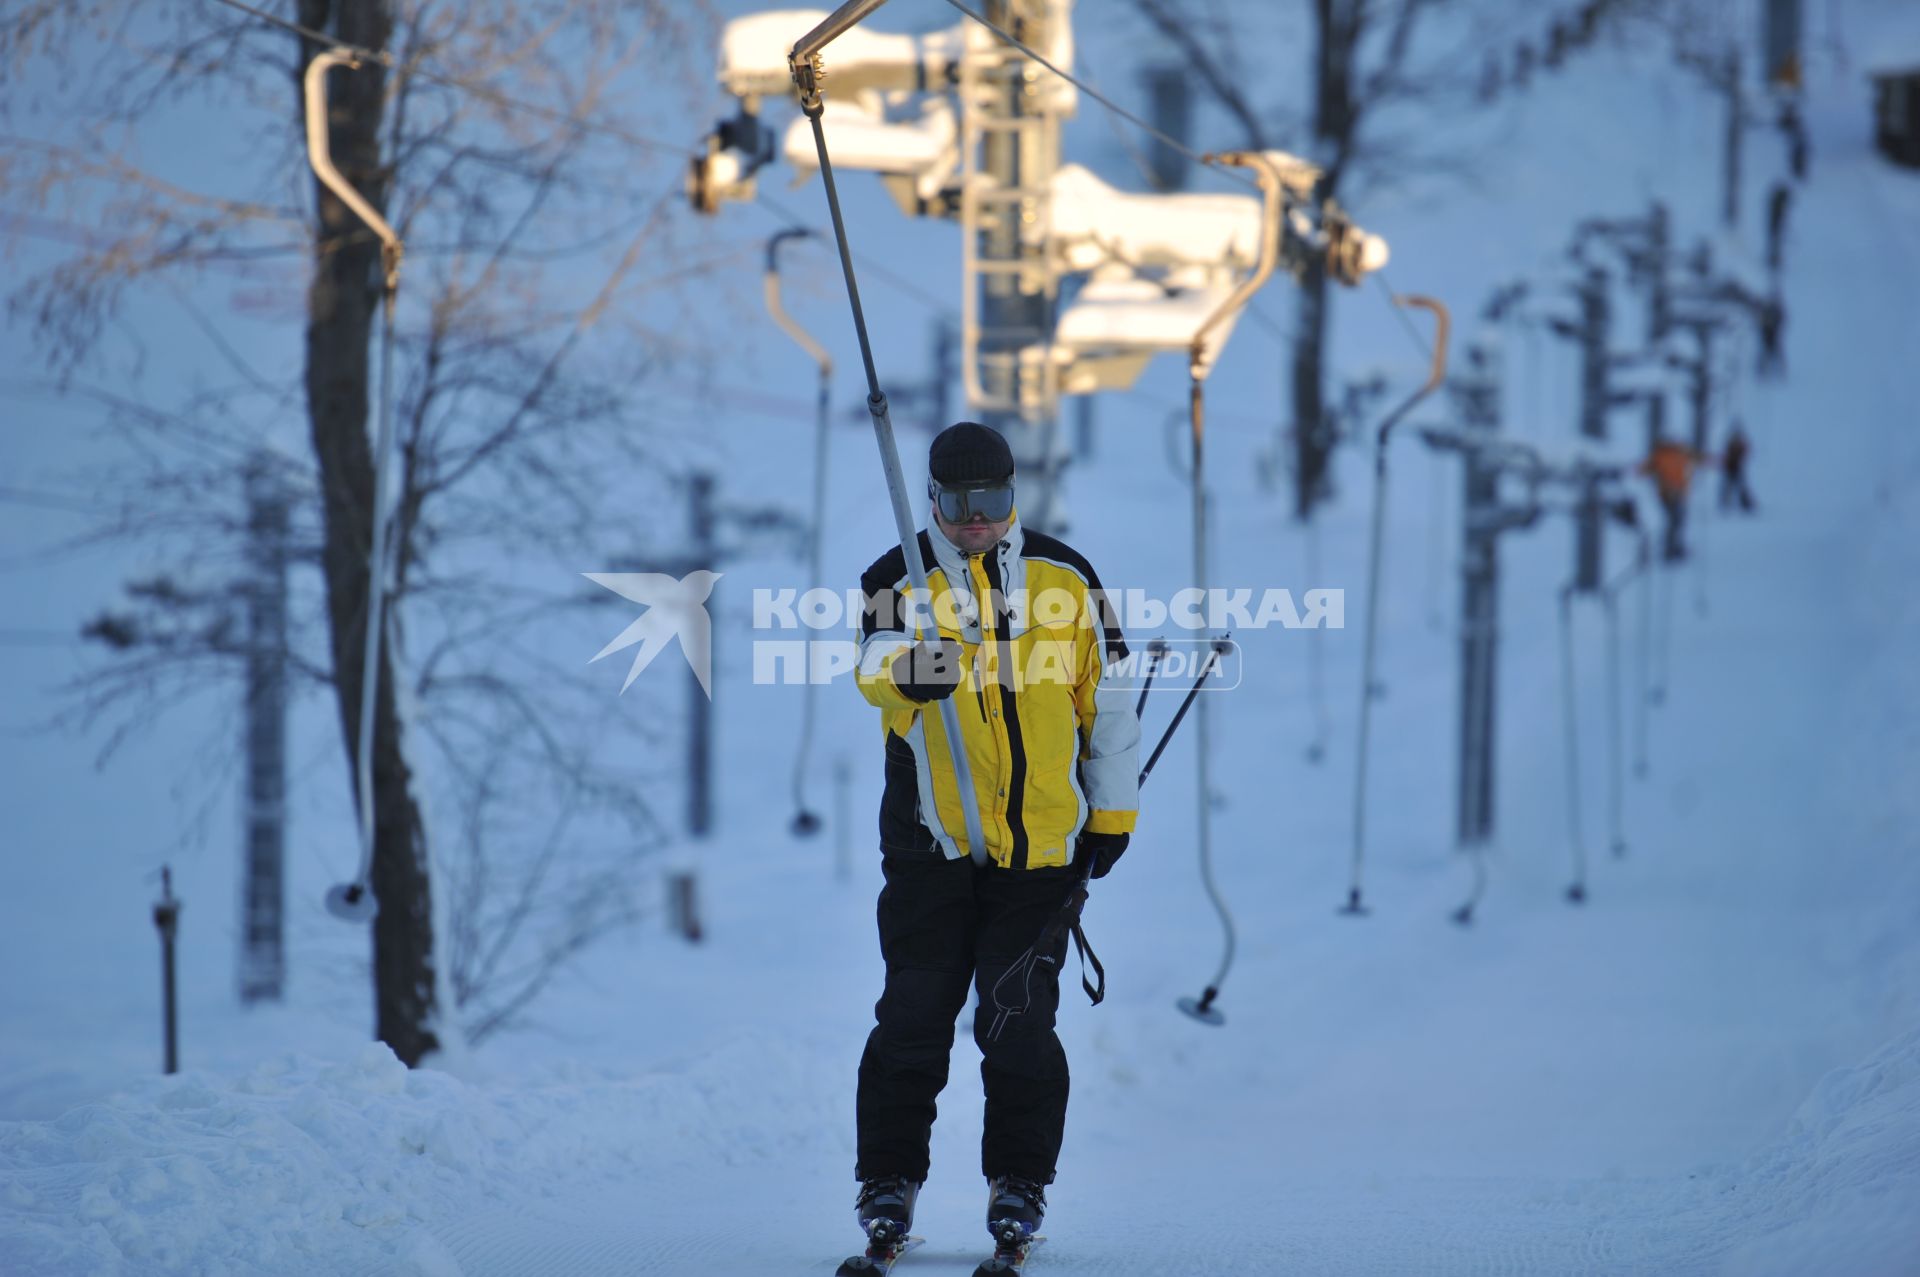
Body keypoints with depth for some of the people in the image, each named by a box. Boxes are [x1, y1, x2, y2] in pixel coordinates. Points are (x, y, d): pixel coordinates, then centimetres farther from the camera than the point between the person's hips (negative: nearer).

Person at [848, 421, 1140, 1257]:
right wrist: (905, 672, -42)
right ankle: (889, 1176, 10)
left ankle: (1019, 1180, 10)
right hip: (933, 836, -1)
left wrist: (1112, 813, 10)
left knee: (1020, 1018, -2)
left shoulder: (1063, 577, 7)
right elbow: (876, 668, -19)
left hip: (1042, 840, 1)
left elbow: (1108, 700, 13)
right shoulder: (901, 579, 2)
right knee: (915, 1013, -1)